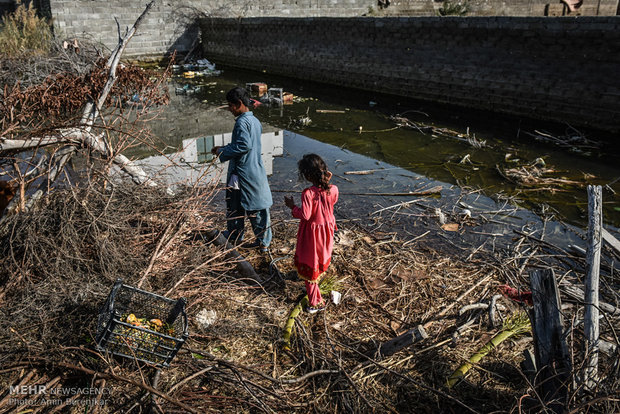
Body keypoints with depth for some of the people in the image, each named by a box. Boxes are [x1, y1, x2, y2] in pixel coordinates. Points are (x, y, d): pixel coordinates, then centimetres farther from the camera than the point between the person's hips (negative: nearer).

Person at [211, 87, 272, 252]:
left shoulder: (242, 122, -17)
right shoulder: (255, 121, 11)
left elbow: (244, 145, -27)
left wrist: (223, 152, -14)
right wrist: (224, 148, 16)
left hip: (242, 172, -8)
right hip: (257, 171, 8)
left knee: (235, 206, 10)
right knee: (259, 206, 11)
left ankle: (233, 237, 27)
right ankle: (263, 242, 18)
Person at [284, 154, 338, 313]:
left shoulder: (308, 193, -29)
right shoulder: (333, 190, -14)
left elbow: (305, 215, -26)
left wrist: (292, 206, -10)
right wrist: (327, 181, 0)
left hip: (311, 234, -5)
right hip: (327, 230, 5)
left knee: (309, 267, 9)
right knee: (322, 257, 32)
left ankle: (316, 302, 15)